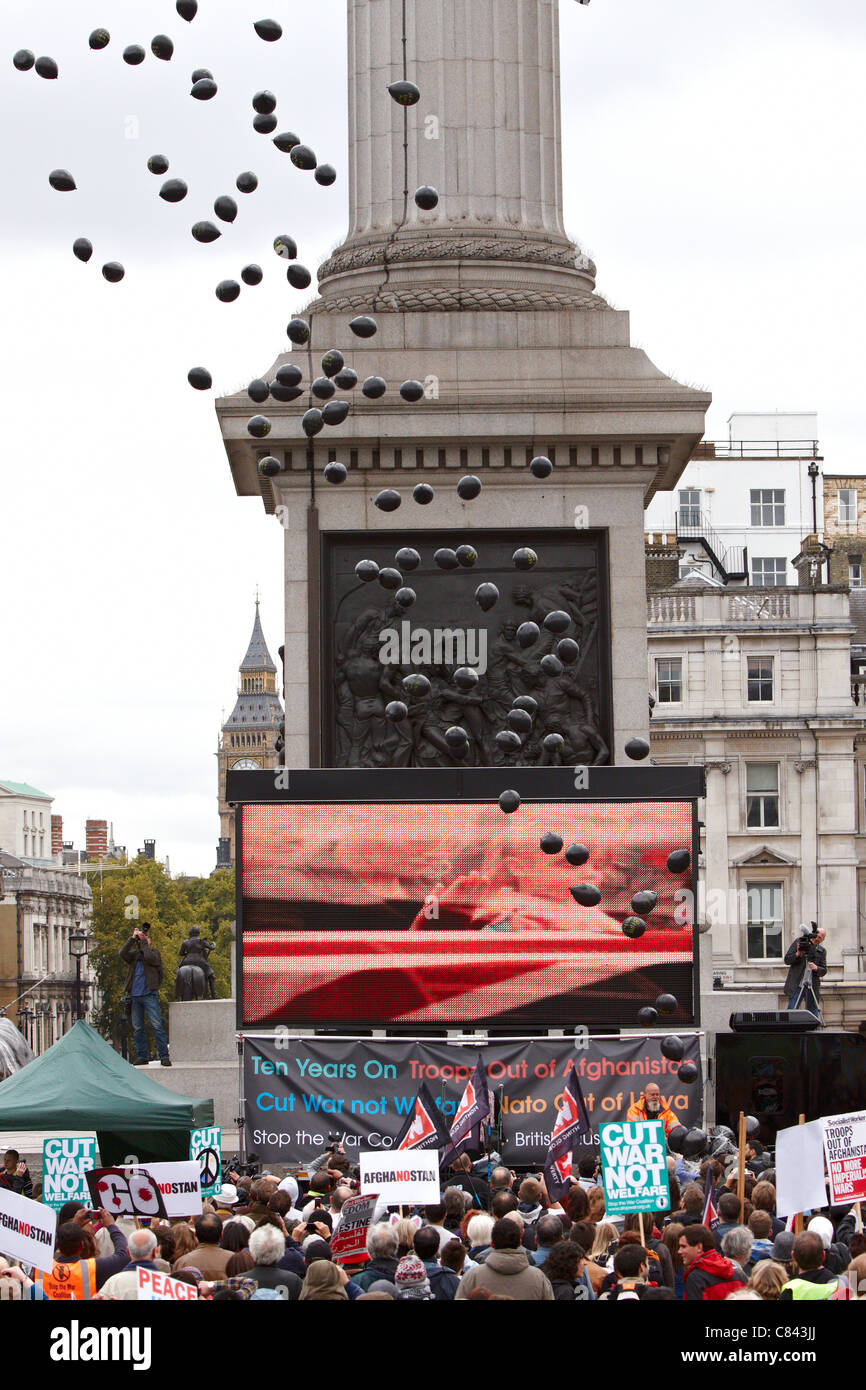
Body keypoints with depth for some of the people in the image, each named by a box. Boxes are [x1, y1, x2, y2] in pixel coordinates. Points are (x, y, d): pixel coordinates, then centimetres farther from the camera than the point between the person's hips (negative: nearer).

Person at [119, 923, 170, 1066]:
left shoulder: (154, 952, 8)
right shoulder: (134, 954, 17)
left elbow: (150, 958, -14)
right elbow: (122, 953, -2)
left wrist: (144, 943, -3)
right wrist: (133, 938, -1)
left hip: (149, 995, -4)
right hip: (135, 996, 4)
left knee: (157, 1026, -11)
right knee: (137, 1029, 5)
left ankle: (164, 1056, -12)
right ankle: (141, 1056, 11)